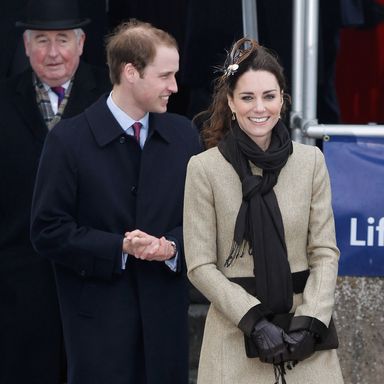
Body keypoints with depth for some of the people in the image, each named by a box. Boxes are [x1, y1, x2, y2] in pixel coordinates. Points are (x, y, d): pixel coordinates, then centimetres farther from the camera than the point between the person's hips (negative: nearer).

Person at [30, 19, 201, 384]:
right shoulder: (69, 139, -6)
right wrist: (119, 247, -17)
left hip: (165, 313, 4)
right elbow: (47, 230, -8)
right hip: (99, 318, -4)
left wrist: (172, 246, -10)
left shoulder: (183, 134, 7)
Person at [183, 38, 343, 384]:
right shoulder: (204, 168, -4)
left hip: (305, 333, 2)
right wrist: (255, 322, -13)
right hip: (236, 331, -2)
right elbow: (200, 265, -5)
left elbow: (325, 252, 2)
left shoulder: (311, 161, 3)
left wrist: (309, 321, -11)